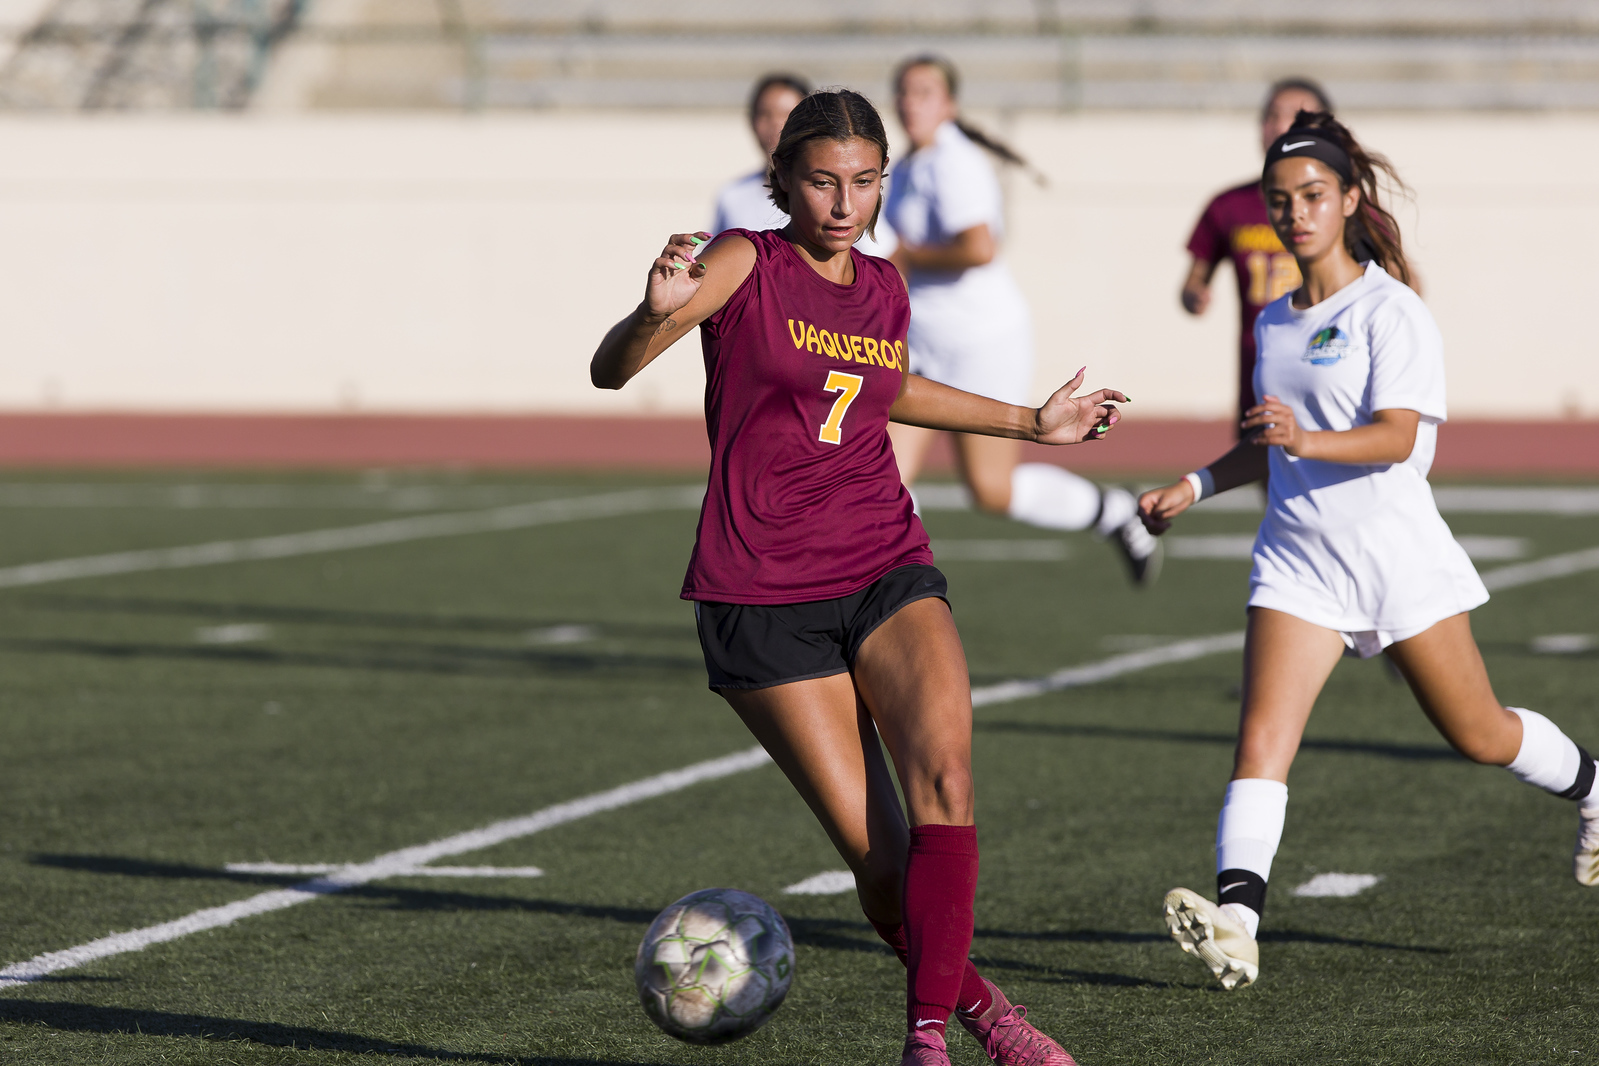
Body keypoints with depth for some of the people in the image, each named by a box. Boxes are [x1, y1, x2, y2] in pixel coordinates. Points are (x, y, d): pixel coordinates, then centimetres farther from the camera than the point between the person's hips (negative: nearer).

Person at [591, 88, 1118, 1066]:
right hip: (765, 601, -4)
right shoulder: (746, 264, -5)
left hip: (887, 572, 4)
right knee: (877, 856, -7)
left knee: (943, 774, -23)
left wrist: (1030, 423, 37)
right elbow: (610, 371, -17)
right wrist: (656, 314, -39)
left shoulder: (884, 286, 11)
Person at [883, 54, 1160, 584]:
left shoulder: (954, 165, -17)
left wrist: (910, 257, -20)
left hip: (984, 341, -8)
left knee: (992, 490, -2)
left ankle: (1113, 512, 20)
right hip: (920, 347, 9)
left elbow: (980, 248, -32)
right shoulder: (909, 168, 12)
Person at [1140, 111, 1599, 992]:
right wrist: (1197, 486, 14)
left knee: (1478, 736, 10)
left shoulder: (1389, 311, -10)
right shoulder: (1275, 322, 11)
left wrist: (1308, 440, -39)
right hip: (1297, 556, 5)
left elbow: (1399, 436, -22)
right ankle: (1235, 923, -27)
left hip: (1396, 551, -5)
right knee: (1261, 738, -16)